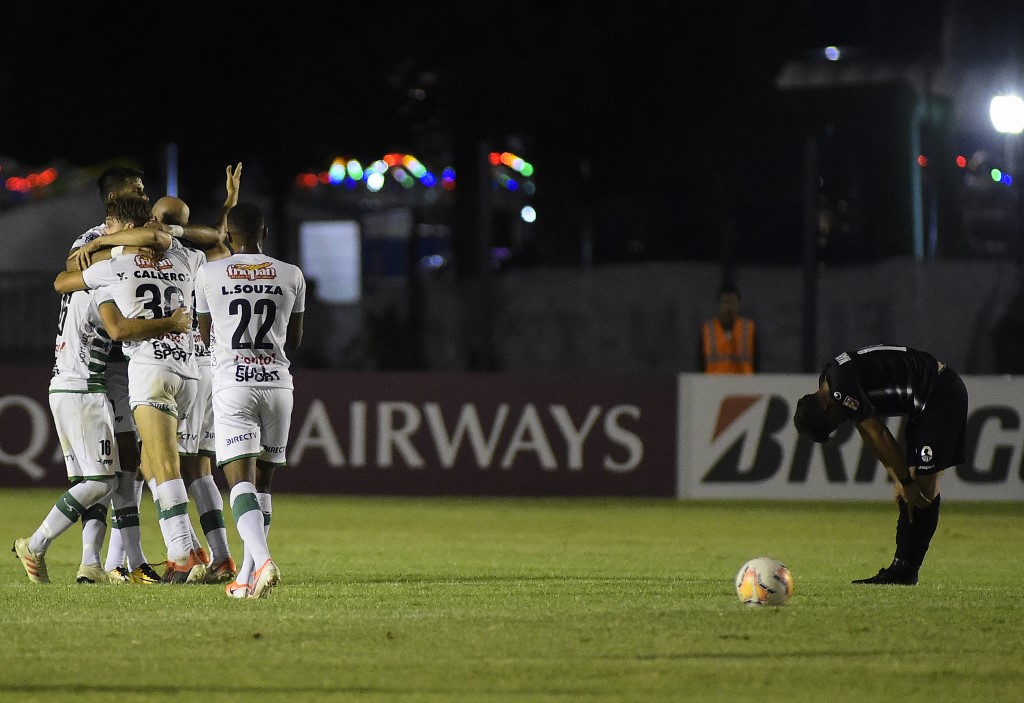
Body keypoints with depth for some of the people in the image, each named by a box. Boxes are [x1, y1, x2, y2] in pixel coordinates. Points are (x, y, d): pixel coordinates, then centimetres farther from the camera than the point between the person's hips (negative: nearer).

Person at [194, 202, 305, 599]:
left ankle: (262, 560, -32)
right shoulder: (291, 276, 5)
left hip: (233, 383, -2)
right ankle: (246, 577, 14)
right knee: (263, 480, 13)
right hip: (277, 381, 3)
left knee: (241, 478, -9)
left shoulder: (209, 275, 0)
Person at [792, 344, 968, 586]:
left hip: (943, 395, -10)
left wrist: (906, 481, -12)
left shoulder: (841, 387, -23)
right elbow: (870, 436, 12)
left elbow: (879, 435, -19)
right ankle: (902, 568, 9)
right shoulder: (831, 380, 8)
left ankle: (905, 571, -13)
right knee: (916, 482, 8)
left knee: (925, 486, -11)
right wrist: (899, 479, 8)